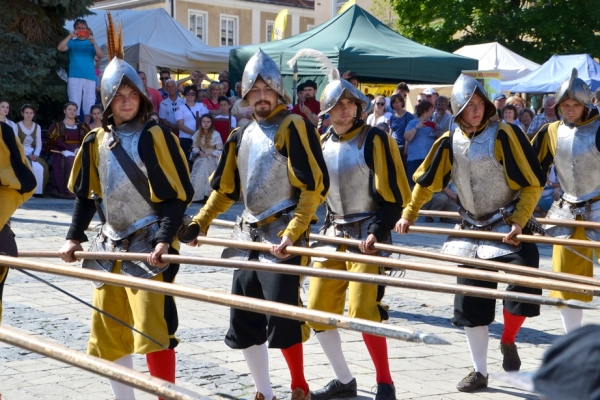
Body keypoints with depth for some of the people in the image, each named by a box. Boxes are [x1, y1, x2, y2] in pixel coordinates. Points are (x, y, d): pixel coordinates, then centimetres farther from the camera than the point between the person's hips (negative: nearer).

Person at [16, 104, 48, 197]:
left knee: (41, 167, -26)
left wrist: (35, 154, -13)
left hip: (33, 154, 4)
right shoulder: (17, 126, 1)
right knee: (32, 167, -32)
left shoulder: (37, 127, 13)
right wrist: (26, 155, -18)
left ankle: (38, 191, -17)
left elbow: (39, 144, 7)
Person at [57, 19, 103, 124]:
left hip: (90, 77, 2)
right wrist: (70, 36, -14)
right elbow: (60, 48, -6)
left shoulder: (91, 43, 15)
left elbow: (101, 56, 1)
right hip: (74, 77, -1)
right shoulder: (72, 42, 13)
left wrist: (93, 43, -12)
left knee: (88, 104, 2)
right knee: (74, 104, -5)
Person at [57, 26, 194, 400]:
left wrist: (164, 239, -19)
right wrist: (74, 237, 9)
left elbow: (179, 195, -11)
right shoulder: (96, 141, 8)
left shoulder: (156, 136, -8)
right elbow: (86, 194, 17)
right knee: (107, 332, 10)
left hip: (149, 244, -7)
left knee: (152, 327, -13)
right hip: (110, 245, 7)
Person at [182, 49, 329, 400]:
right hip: (249, 235, 8)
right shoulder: (241, 136, 14)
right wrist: (200, 223, 10)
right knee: (244, 320, 8)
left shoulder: (294, 127, -7)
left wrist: (292, 233, -22)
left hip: (282, 234, -8)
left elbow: (313, 187, -14)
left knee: (281, 314, -12)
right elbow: (225, 188, 21)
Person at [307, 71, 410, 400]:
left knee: (363, 311, -15)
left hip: (367, 235, -7)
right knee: (317, 310, 6)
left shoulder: (374, 139, -10)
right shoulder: (322, 144, 8)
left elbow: (393, 197, -12)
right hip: (333, 234, 7)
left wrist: (376, 232, -20)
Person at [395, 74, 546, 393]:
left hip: (508, 227, -4)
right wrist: (408, 214, 4)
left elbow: (532, 183, -12)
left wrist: (519, 221, -19)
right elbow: (426, 180, 9)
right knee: (470, 303, 6)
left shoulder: (504, 135, -14)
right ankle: (480, 372, 19)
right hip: (472, 229, 4)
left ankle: (508, 341, 10)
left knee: (524, 290, -20)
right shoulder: (450, 142, -1)